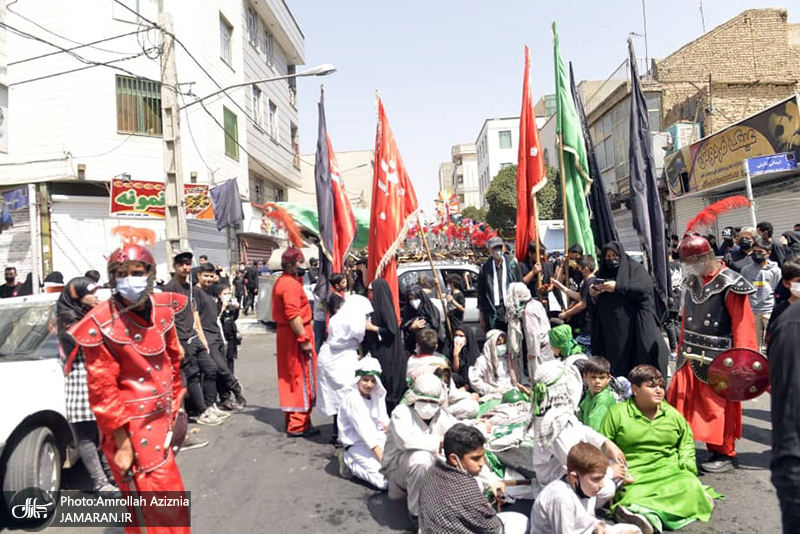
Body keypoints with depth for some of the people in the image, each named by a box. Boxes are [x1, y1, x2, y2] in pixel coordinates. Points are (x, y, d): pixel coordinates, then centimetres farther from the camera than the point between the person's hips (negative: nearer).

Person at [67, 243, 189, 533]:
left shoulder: (161, 308, -2)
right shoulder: (101, 325, -19)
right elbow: (103, 390, -17)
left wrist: (176, 401, 17)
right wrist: (121, 443, -15)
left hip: (160, 415, 6)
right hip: (131, 423, -6)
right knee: (163, 505, 1)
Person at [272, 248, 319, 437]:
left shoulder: (280, 282, 13)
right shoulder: (291, 284, -19)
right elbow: (293, 315, -26)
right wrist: (304, 339, -24)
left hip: (284, 333, 10)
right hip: (296, 335, -10)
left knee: (289, 378, 16)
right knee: (302, 378, -3)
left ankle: (291, 419, 26)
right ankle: (298, 425, 2)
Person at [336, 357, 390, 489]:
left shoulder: (377, 395, 6)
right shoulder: (352, 399, -16)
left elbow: (384, 420, 9)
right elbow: (363, 430, -21)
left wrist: (387, 426, -16)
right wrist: (382, 457, -23)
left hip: (377, 441, 8)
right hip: (357, 445, -8)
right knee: (385, 481, -22)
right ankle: (348, 460, 0)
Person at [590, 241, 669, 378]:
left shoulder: (634, 268, 5)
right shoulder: (602, 274, 16)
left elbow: (646, 286, -13)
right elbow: (597, 304, 18)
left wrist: (618, 287, -16)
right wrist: (593, 294, -5)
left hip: (633, 325, -4)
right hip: (609, 328, 4)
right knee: (615, 364, -1)